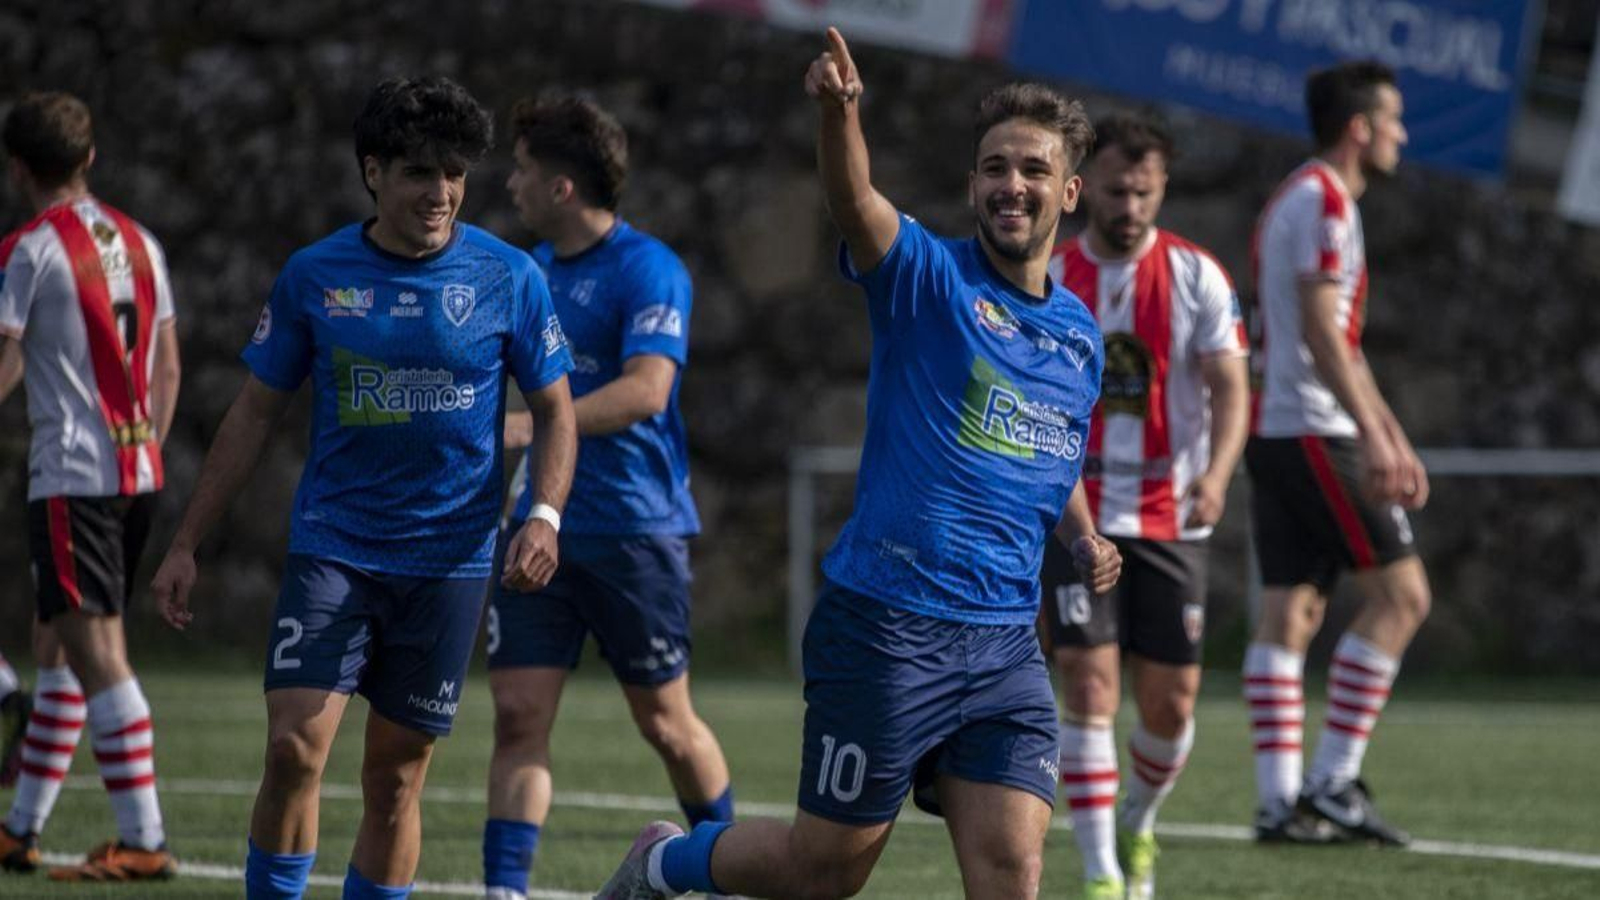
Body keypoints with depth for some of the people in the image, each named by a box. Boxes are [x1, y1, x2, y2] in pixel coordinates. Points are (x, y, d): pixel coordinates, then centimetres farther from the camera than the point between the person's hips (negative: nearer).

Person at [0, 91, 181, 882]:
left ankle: (143, 840, -14)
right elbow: (167, 365, 16)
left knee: (97, 654, -9)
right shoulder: (140, 243, 12)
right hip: (137, 473, 8)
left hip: (71, 479, -8)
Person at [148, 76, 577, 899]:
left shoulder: (507, 277, -3)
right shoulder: (313, 276, -1)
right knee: (294, 746, -15)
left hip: (450, 560, 0)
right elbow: (254, 412, 7)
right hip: (332, 546, 0)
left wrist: (545, 515, -12)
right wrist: (185, 545, 4)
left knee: (396, 774, 5)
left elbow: (554, 408, 6)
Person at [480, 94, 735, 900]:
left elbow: (644, 390, -26)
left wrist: (524, 428, -34)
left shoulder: (647, 269, -13)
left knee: (664, 722, 6)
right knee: (518, 712, -5)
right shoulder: (535, 268, 12)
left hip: (634, 528, -6)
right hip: (543, 527, 6)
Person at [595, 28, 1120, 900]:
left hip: (1006, 646, 5)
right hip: (887, 626, -5)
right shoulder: (927, 277, -5)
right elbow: (855, 203, -27)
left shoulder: (1080, 334, 14)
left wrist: (1084, 540, 12)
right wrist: (839, 110, -47)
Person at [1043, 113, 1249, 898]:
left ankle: (1137, 824, 32)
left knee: (1170, 703, 2)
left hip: (1169, 520, 1)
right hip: (1075, 515, 0)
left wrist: (1215, 475, -24)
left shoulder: (1196, 276, -1)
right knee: (1089, 682, -14)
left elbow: (1231, 391, -7)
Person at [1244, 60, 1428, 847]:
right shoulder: (1323, 199, -10)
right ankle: (1333, 783, -9)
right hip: (1313, 431, -10)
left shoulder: (1299, 200, 22)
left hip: (1274, 431, 10)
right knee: (1400, 593, -7)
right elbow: (1320, 331, -20)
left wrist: (1393, 439, 28)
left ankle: (1280, 800, 1)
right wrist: (1372, 434, -24)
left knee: (1289, 611, 5)